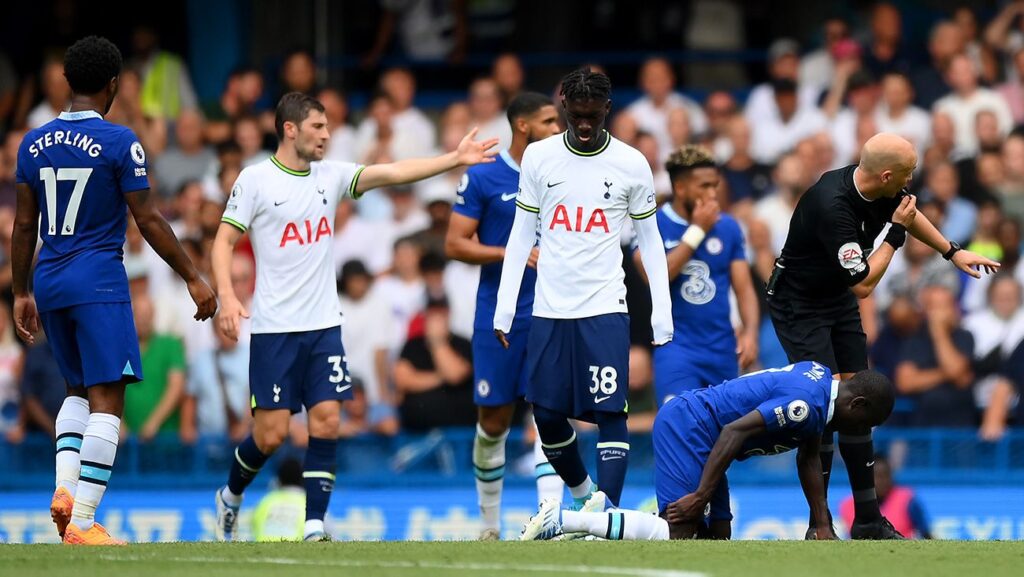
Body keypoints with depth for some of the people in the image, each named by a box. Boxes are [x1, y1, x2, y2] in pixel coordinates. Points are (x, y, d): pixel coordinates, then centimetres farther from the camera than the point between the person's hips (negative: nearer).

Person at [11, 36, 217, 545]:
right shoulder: (119, 142, -9)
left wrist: (22, 293, 20)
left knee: (79, 388, 22)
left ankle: (64, 485, 1)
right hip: (99, 283, -6)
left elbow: (25, 225, 11)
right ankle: (82, 522, -13)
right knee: (106, 398, -5)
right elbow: (148, 221, -8)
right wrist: (193, 279, 0)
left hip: (49, 281, 6)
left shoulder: (34, 143, 7)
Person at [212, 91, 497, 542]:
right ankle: (231, 495, 24)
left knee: (326, 422, -6)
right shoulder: (255, 179, -4)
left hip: (323, 326, 4)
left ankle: (315, 525, -3)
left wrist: (455, 159, -9)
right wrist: (227, 296, -20)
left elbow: (393, 172, 0)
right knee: (271, 433, -4)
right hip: (274, 329, -4)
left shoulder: (330, 175, 8)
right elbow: (224, 240, -4)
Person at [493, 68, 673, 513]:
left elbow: (649, 243, 7)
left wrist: (663, 316, 1)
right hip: (549, 310, 2)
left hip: (605, 309, -2)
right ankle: (581, 497, 27)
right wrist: (504, 309, 5)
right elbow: (522, 235, 9)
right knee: (548, 414, 4)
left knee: (610, 411, -11)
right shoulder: (539, 157, 4)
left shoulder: (632, 165, 0)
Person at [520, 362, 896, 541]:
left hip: (691, 429, 11)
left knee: (717, 536, 7)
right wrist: (702, 495, -24)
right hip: (688, 428, -11)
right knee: (681, 534, -19)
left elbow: (808, 459, 21)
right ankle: (562, 520, -18)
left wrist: (823, 526, 19)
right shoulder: (805, 404, -21)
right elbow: (735, 432, -26)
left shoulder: (821, 378, 11)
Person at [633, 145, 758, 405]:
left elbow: (744, 287, 6)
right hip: (677, 346, -4)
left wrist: (750, 331, -10)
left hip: (723, 350, 4)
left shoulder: (728, 227, 7)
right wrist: (697, 230, -14)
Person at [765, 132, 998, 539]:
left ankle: (868, 521, 12)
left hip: (838, 301, 8)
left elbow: (909, 213, 17)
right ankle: (819, 528, -11)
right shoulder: (832, 206, -35)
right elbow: (863, 284, -28)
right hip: (798, 305, -8)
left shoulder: (879, 190, -10)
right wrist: (896, 232, -20)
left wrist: (953, 253, 24)